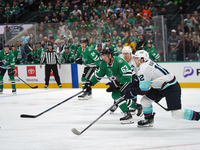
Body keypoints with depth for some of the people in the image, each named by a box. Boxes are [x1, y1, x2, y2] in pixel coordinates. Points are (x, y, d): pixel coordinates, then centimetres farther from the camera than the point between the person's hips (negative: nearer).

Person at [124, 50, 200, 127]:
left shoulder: (144, 69, -22)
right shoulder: (148, 62, 7)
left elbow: (143, 89, -19)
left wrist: (131, 92, -8)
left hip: (171, 88, -10)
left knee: (177, 114, -14)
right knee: (145, 100, 6)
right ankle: (149, 120, 23)